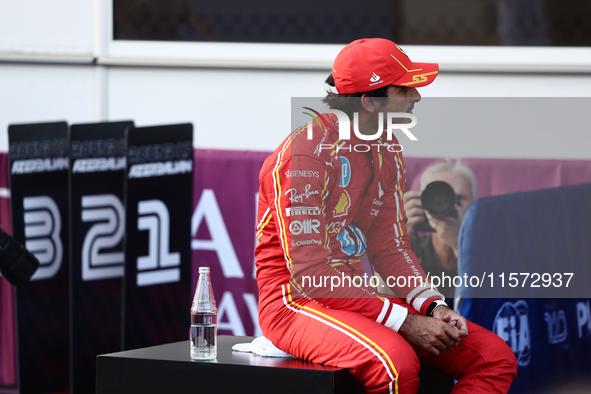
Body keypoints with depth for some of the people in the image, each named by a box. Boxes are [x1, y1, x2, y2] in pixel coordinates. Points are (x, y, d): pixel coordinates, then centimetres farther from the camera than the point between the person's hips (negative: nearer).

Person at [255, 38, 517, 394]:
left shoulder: (387, 150, 10)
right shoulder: (307, 149, -18)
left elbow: (391, 246, 13)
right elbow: (308, 274, -23)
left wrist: (434, 307, -8)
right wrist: (405, 322, -25)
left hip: (359, 296, 9)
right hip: (297, 301, -9)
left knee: (497, 358, -5)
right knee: (397, 363, -38)